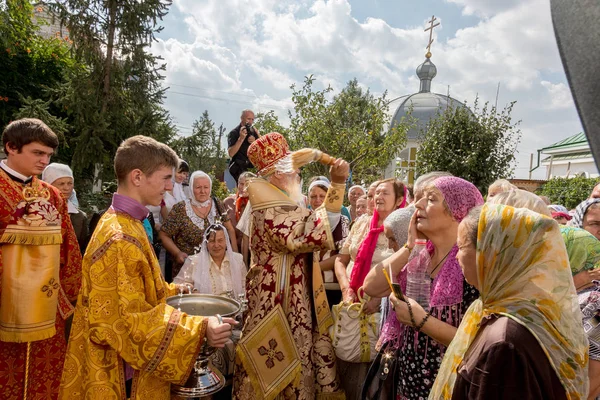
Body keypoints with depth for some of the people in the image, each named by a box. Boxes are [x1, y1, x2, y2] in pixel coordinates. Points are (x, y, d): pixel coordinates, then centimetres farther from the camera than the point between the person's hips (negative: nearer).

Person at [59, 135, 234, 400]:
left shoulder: (125, 223, 4)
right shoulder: (119, 239, -27)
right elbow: (130, 320, -27)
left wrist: (170, 291, 13)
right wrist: (198, 329, -31)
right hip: (124, 376, -9)